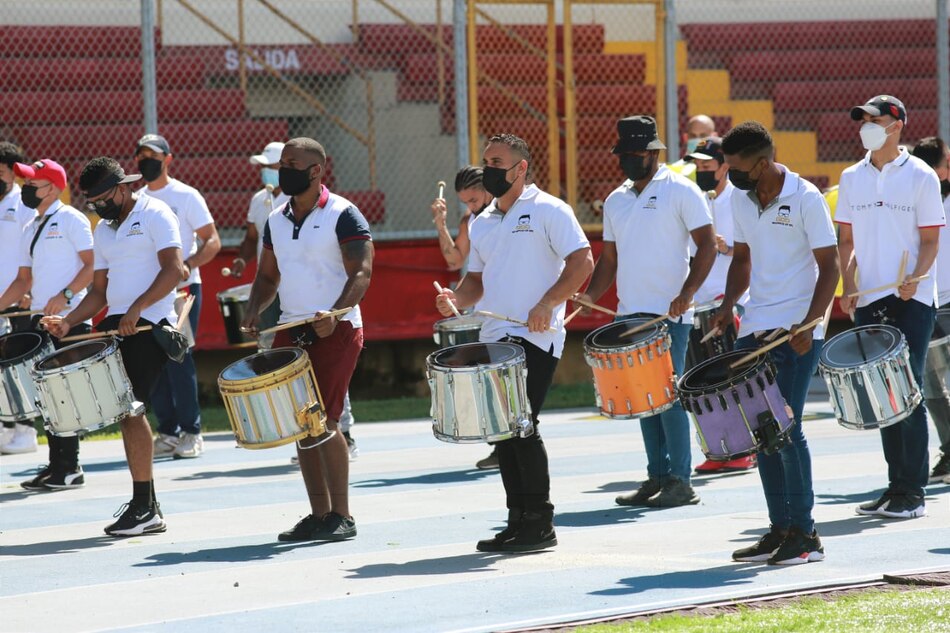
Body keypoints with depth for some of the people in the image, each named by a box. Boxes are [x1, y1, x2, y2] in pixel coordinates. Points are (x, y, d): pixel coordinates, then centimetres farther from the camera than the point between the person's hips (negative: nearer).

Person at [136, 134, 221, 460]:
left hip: (182, 288, -5)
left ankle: (191, 432, -2)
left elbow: (212, 241, -6)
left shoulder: (186, 196, -3)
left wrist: (188, 266, -22)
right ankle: (167, 432, 10)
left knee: (178, 357, -9)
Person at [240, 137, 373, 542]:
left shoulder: (343, 216, -7)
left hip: (335, 331, -7)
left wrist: (335, 313, -30)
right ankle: (319, 515, 12)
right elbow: (268, 275, 20)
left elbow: (361, 273, -14)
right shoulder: (277, 220, 13)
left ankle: (341, 516, -5)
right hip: (291, 332, 7)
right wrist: (255, 309, 0)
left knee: (324, 422, -12)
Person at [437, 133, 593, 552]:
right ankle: (518, 521, 13)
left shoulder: (548, 211, -3)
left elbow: (582, 263, -10)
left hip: (535, 339, -8)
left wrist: (547, 303, -21)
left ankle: (540, 523, -6)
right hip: (493, 339, 8)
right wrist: (457, 300, 1)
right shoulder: (482, 224, 18)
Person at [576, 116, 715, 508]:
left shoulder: (680, 192, -4)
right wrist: (590, 296, 2)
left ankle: (679, 481, -5)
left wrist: (687, 293, -21)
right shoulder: (615, 201, 16)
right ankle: (657, 477, 13)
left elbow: (707, 245, -8)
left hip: (669, 315, -7)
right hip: (629, 314, 7)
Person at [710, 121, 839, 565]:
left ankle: (805, 535, -4)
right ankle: (780, 530, 13)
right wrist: (728, 306, 4)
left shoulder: (805, 199, -10)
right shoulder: (741, 200, 8)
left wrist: (808, 325, -20)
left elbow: (829, 267, -10)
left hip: (796, 332, -7)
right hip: (754, 329, 7)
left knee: (786, 428, -10)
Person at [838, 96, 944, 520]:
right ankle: (896, 484, 14)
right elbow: (847, 239, 14)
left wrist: (914, 278, -20)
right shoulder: (852, 179, 10)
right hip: (869, 300, 5)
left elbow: (930, 241, -4)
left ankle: (913, 491, -5)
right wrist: (847, 286, 0)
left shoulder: (920, 177, -3)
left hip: (911, 299, -5)